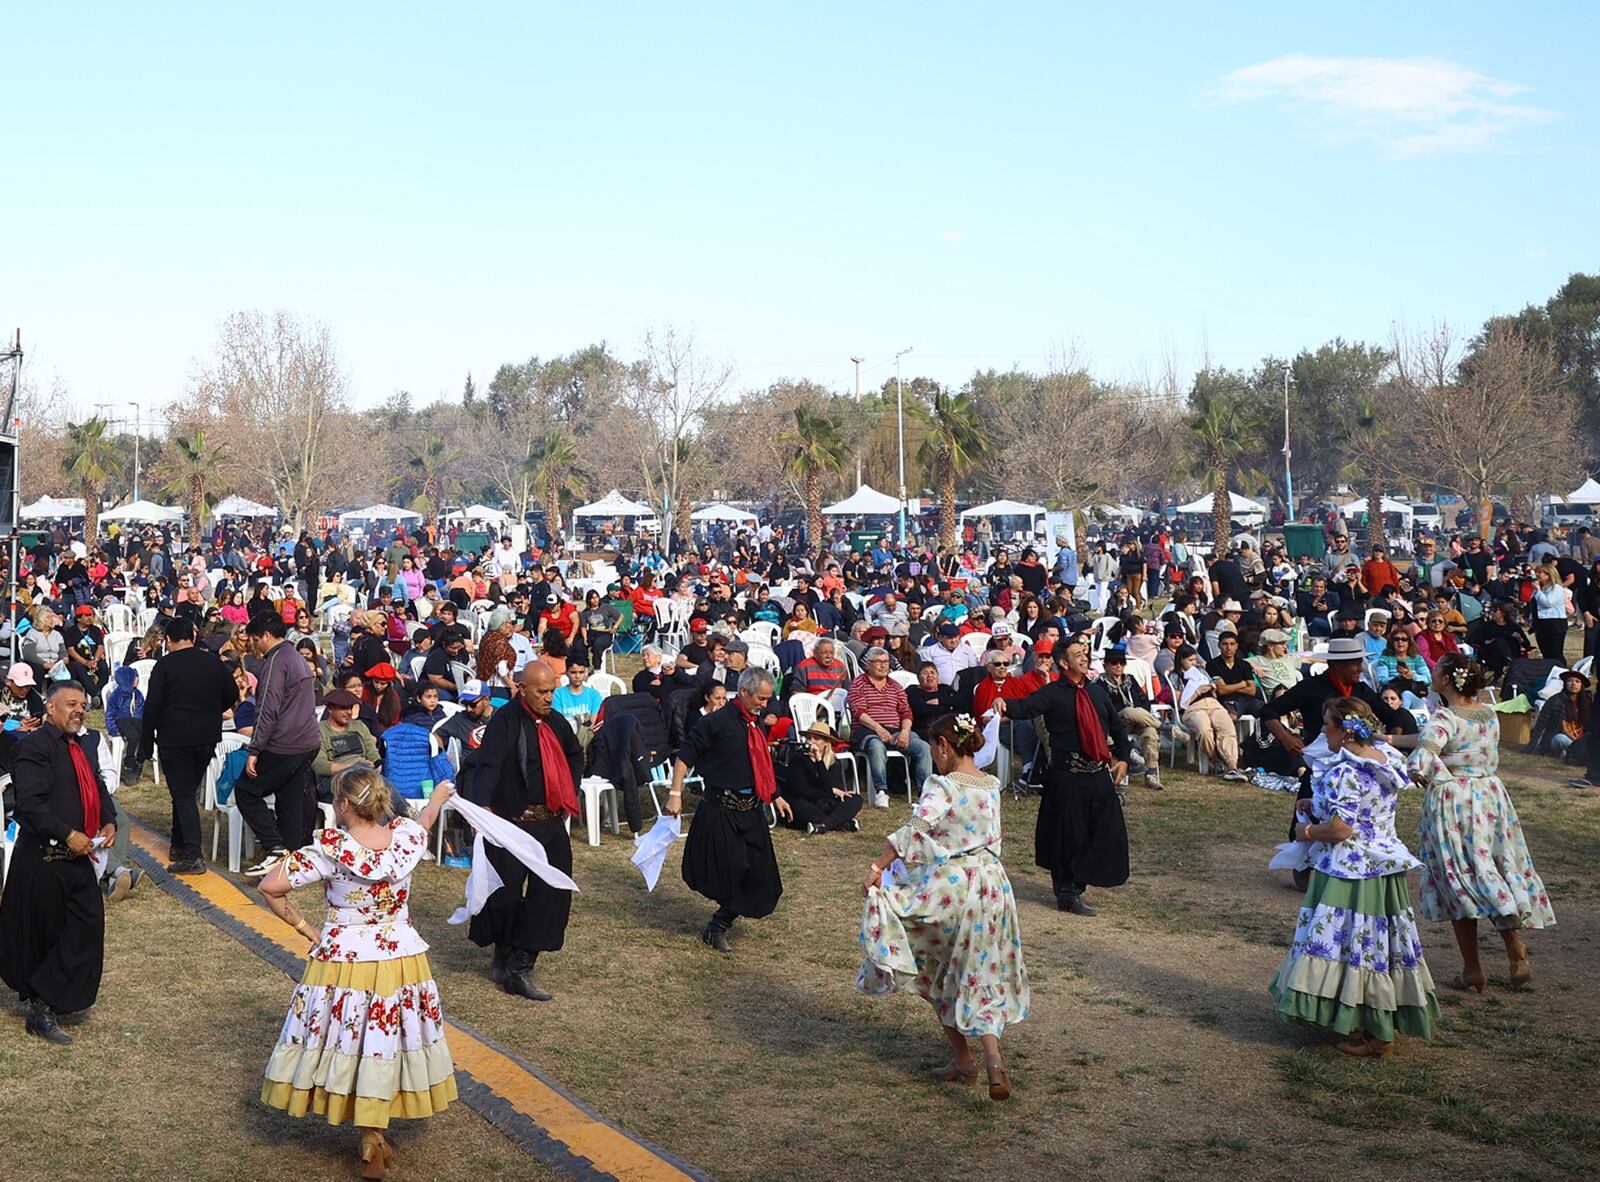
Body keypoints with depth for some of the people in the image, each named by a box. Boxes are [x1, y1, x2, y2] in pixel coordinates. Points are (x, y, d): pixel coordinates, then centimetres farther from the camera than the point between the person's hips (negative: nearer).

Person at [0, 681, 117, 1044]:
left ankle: (45, 1003, 15)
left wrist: (109, 822, 2)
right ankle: (38, 1007, 18)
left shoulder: (86, 747, 13)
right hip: (43, 860, -8)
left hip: (77, 857, 8)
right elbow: (31, 803, -22)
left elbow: (98, 790, 21)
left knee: (87, 930, 3)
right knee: (39, 934, 5)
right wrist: (68, 834, -23)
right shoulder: (34, 745, -14)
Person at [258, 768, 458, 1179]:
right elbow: (425, 820, 16)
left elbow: (270, 887, -19)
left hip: (344, 963, -3)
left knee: (351, 1045, 13)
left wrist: (302, 926, -5)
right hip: (402, 958, 3)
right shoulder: (406, 838, -10)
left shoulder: (330, 850, -20)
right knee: (386, 1045, 16)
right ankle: (374, 1135, 25)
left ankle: (371, 1137, 16)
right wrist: (438, 798, 38)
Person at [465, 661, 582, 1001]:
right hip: (512, 823, -7)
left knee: (553, 893, 2)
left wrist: (571, 793, 20)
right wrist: (482, 805, -44)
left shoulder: (555, 722, 9)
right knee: (505, 895, -1)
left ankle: (519, 966, 9)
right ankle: (506, 957, 24)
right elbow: (489, 765, -29)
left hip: (551, 823, 7)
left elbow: (575, 755, 30)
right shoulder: (504, 721, -13)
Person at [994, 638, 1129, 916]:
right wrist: (1004, 704, -42)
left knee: (1107, 832, 6)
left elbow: (1117, 724, 23)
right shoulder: (1053, 693, -4)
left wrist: (1122, 758, 14)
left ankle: (1074, 886, 20)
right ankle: (1068, 892, 13)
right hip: (1068, 775, -6)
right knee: (1069, 835, -2)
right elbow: (1027, 707, -22)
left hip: (1100, 772, 6)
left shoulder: (1097, 691, 14)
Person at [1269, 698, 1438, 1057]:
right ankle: (1384, 1026, 27)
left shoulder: (1345, 772, -21)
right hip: (1386, 865, 9)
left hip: (1350, 872, -9)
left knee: (1350, 943, -1)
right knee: (1379, 943, 16)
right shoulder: (1385, 759, 7)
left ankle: (1369, 1033, 4)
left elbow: (1341, 828, -25)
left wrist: (1307, 831, -7)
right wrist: (1316, 808, 12)